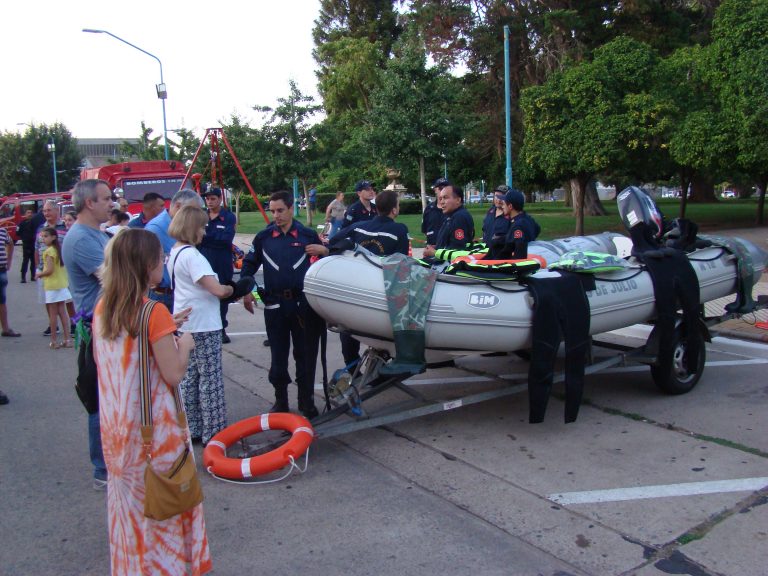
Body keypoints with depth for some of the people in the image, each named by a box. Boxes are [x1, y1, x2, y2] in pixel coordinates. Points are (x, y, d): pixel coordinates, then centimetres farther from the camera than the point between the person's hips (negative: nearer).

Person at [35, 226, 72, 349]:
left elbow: (49, 270, -19)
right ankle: (67, 339, 9)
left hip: (52, 286, -7)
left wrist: (39, 275, -4)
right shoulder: (59, 249, 9)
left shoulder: (49, 251, -14)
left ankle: (54, 341, 6)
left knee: (53, 314, 0)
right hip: (62, 284, 7)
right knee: (63, 312, 8)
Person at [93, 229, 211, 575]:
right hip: (153, 428, -6)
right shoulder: (154, 313, -20)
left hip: (115, 427, 6)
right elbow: (174, 374, -20)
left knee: (128, 499, 21)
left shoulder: (102, 309, -1)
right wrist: (184, 345, -3)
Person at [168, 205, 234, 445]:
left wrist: (222, 288, 6)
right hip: (204, 326, -9)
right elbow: (217, 290, -27)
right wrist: (230, 288, -5)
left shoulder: (174, 253, 11)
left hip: (186, 324, 9)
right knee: (210, 379, 0)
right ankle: (213, 432, 8)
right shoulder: (191, 255, -19)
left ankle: (192, 429, 23)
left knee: (189, 377, 14)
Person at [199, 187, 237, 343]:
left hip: (222, 265, -2)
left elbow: (227, 238, -16)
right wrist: (216, 239, -14)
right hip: (203, 263, 2)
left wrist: (206, 236, -18)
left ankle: (221, 329, 17)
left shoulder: (229, 217, -3)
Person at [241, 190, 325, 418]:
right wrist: (246, 292, 4)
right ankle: (280, 401, 23)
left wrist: (323, 250, -10)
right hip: (275, 305, 1)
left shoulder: (308, 235, 2)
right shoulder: (263, 237, 4)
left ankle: (307, 401, 19)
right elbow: (249, 265, 13)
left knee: (305, 355, 6)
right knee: (278, 356, 8)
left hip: (303, 303, -1)